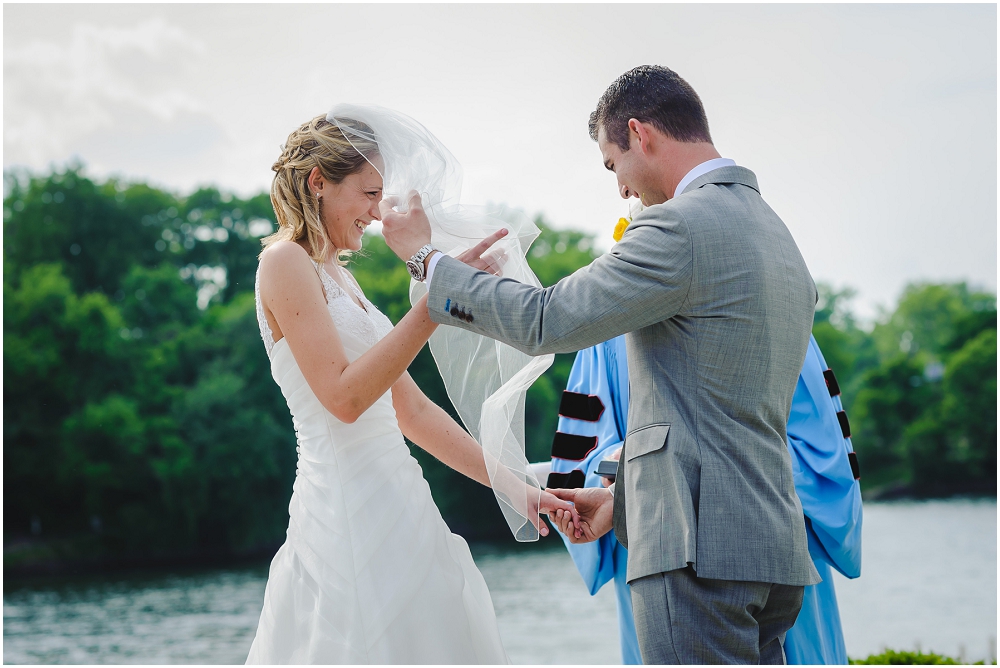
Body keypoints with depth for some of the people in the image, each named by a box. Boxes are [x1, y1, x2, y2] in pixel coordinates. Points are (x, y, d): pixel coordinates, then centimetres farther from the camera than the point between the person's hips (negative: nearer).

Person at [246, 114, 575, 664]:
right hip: (349, 511, -9)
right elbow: (343, 396, -18)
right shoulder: (285, 261, -7)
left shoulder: (340, 277, 20)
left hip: (395, 508, 9)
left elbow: (411, 410, 18)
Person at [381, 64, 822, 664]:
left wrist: (425, 256, 3)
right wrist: (623, 498, 25)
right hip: (772, 546, 9)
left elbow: (546, 321, -10)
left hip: (701, 548, -9)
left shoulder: (682, 226, -11)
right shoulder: (778, 238, 20)